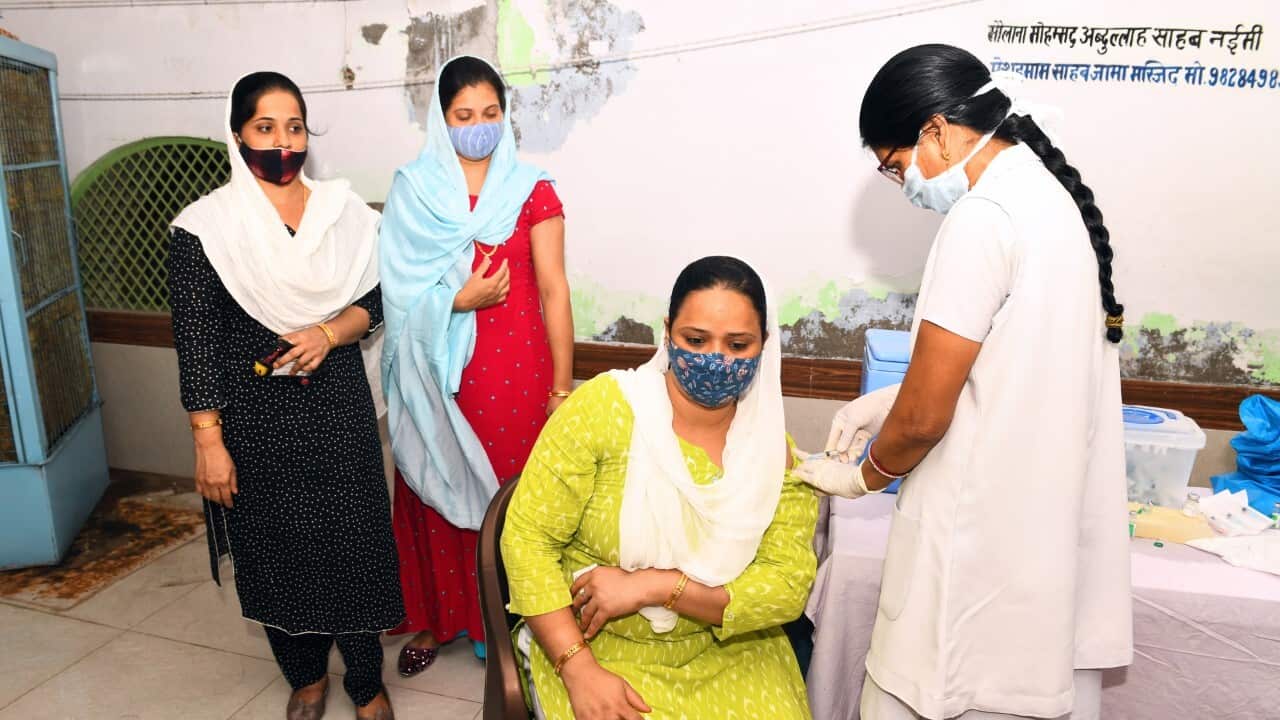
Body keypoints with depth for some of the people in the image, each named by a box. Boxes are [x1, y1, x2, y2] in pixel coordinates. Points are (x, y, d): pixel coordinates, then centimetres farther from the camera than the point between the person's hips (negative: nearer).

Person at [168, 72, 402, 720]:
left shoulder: (343, 210, 2)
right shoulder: (204, 226, -5)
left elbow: (372, 300, 7)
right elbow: (195, 339, -6)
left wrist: (329, 333, -14)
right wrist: (208, 441, -9)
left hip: (338, 406, 2)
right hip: (256, 415, -1)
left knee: (354, 543, 5)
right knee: (278, 549, 11)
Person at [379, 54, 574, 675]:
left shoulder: (530, 191, 1)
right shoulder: (412, 190, 5)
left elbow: (553, 290, -2)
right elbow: (397, 289, 4)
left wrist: (562, 387, -5)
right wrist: (458, 299, -13)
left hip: (514, 370, -1)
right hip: (436, 375, 2)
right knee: (437, 491, 9)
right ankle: (435, 618, 28)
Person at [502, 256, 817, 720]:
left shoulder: (776, 452, -6)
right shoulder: (603, 407, -14)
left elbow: (789, 587, -10)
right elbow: (528, 536, -12)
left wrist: (653, 586, -21)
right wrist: (579, 671, -20)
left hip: (728, 654, 3)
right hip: (597, 647, -2)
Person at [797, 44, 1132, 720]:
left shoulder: (983, 216, -19)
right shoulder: (1052, 195, 10)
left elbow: (925, 419, -17)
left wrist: (865, 475, 2)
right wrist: (889, 402, 15)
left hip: (987, 538, -9)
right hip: (1058, 531, 9)